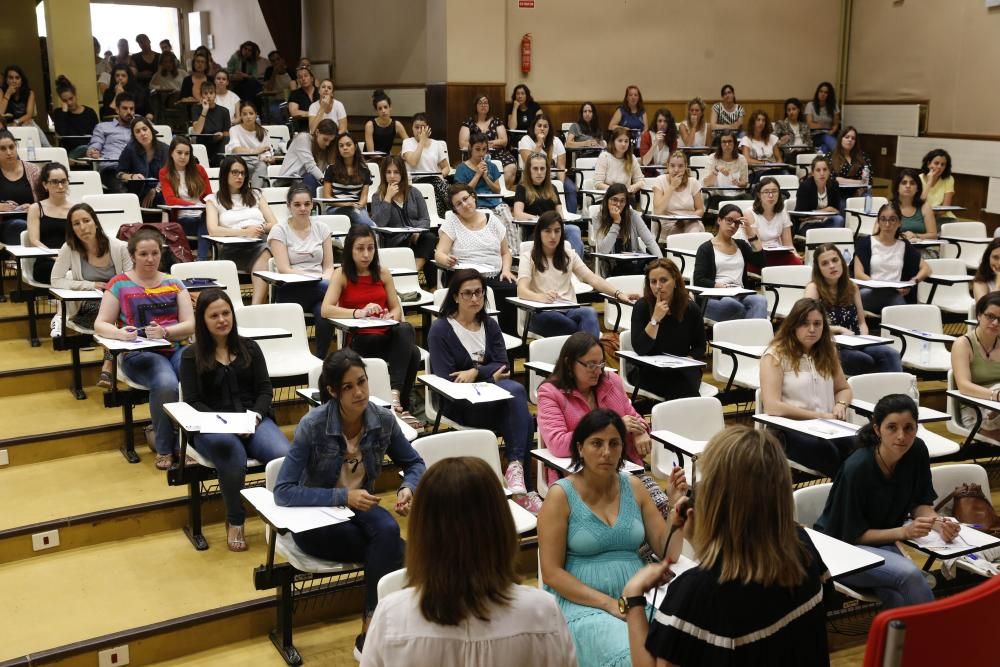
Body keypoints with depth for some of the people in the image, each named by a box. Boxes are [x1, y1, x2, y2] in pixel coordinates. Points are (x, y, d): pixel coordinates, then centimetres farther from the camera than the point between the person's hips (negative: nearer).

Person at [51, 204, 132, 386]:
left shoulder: (119, 247, -6)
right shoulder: (69, 248, -6)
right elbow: (56, 281, -7)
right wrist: (91, 285, -15)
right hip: (85, 308, -2)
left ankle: (108, 366, -31)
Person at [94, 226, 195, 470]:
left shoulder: (174, 283, 12)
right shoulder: (119, 284, 6)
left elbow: (190, 324, 3)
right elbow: (100, 324, 2)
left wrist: (164, 332, -18)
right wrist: (119, 333, -21)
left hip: (177, 348, 3)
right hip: (139, 353, -2)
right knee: (166, 384, -35)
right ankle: (165, 448, -14)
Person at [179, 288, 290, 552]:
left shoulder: (249, 348, 17)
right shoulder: (191, 355, 10)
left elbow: (265, 390, 12)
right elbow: (193, 402, 2)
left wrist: (255, 415, -10)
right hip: (212, 427, -2)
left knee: (286, 456, -32)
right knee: (234, 458, -38)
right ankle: (235, 523, -13)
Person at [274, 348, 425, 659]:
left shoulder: (383, 419, -11)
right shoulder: (313, 425, -22)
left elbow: (414, 463, 6)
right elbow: (283, 492, -23)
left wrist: (408, 488, -17)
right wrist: (343, 496, -31)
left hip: (361, 510, 4)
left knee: (388, 532, -31)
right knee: (394, 551, -28)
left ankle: (369, 635, -19)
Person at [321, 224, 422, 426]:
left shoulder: (383, 273, 12)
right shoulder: (341, 275, 1)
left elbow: (396, 308, 12)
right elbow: (326, 310, -13)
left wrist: (392, 317, -13)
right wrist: (358, 313, -28)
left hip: (387, 335, 4)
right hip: (359, 340, -4)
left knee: (405, 329, -34)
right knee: (409, 351, -33)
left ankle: (397, 400, -34)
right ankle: (399, 407, -24)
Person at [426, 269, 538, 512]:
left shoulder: (490, 325, 15)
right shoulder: (440, 329, 0)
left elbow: (503, 366, 4)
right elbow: (445, 379, -8)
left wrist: (476, 372, -15)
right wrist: (490, 376, -8)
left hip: (490, 394, 5)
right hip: (458, 402, -5)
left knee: (515, 390, -33)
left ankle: (516, 471, -34)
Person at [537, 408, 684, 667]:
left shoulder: (633, 487, 7)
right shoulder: (561, 495, -6)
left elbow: (668, 554, 8)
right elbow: (552, 573, -9)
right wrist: (608, 603, -16)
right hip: (583, 604, -5)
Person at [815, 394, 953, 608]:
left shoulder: (917, 452, -8)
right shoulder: (857, 468, -25)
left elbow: (920, 504, 4)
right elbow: (853, 534, -17)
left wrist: (939, 524, -18)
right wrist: (904, 531, -28)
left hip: (882, 542, 5)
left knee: (899, 601, -29)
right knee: (910, 574, -31)